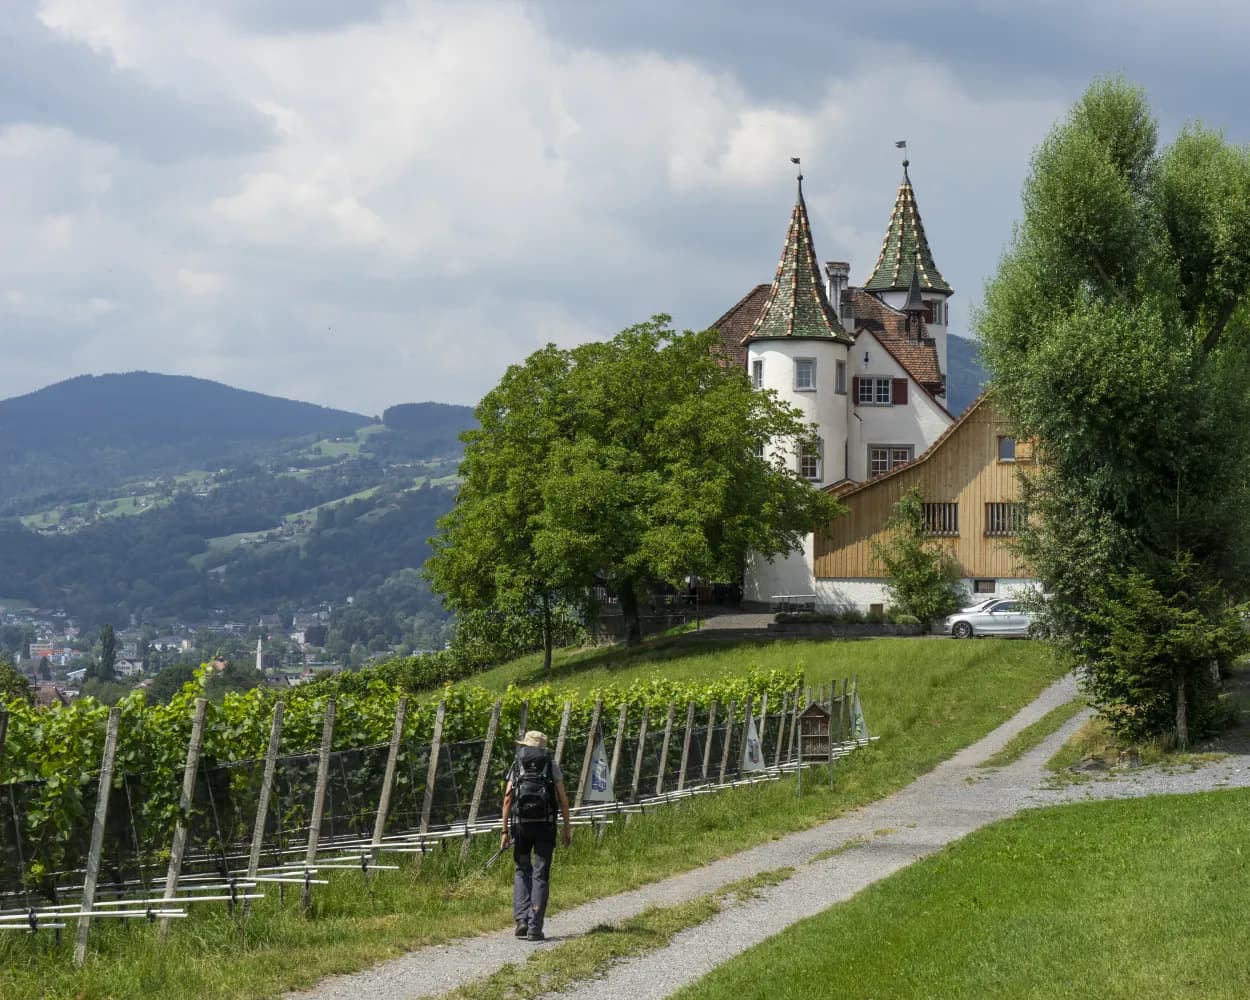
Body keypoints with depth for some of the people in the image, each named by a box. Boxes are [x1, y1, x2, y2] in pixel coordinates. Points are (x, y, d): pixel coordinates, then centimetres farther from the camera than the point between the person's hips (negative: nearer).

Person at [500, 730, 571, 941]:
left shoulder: (516, 767, 9)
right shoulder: (552, 766, 7)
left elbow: (507, 799, 1)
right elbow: (563, 799, 2)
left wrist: (505, 831, 3)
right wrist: (567, 829, 8)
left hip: (521, 824, 1)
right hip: (545, 825, -1)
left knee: (522, 872, 16)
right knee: (540, 876, 1)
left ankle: (522, 919, 0)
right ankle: (535, 927, -5)